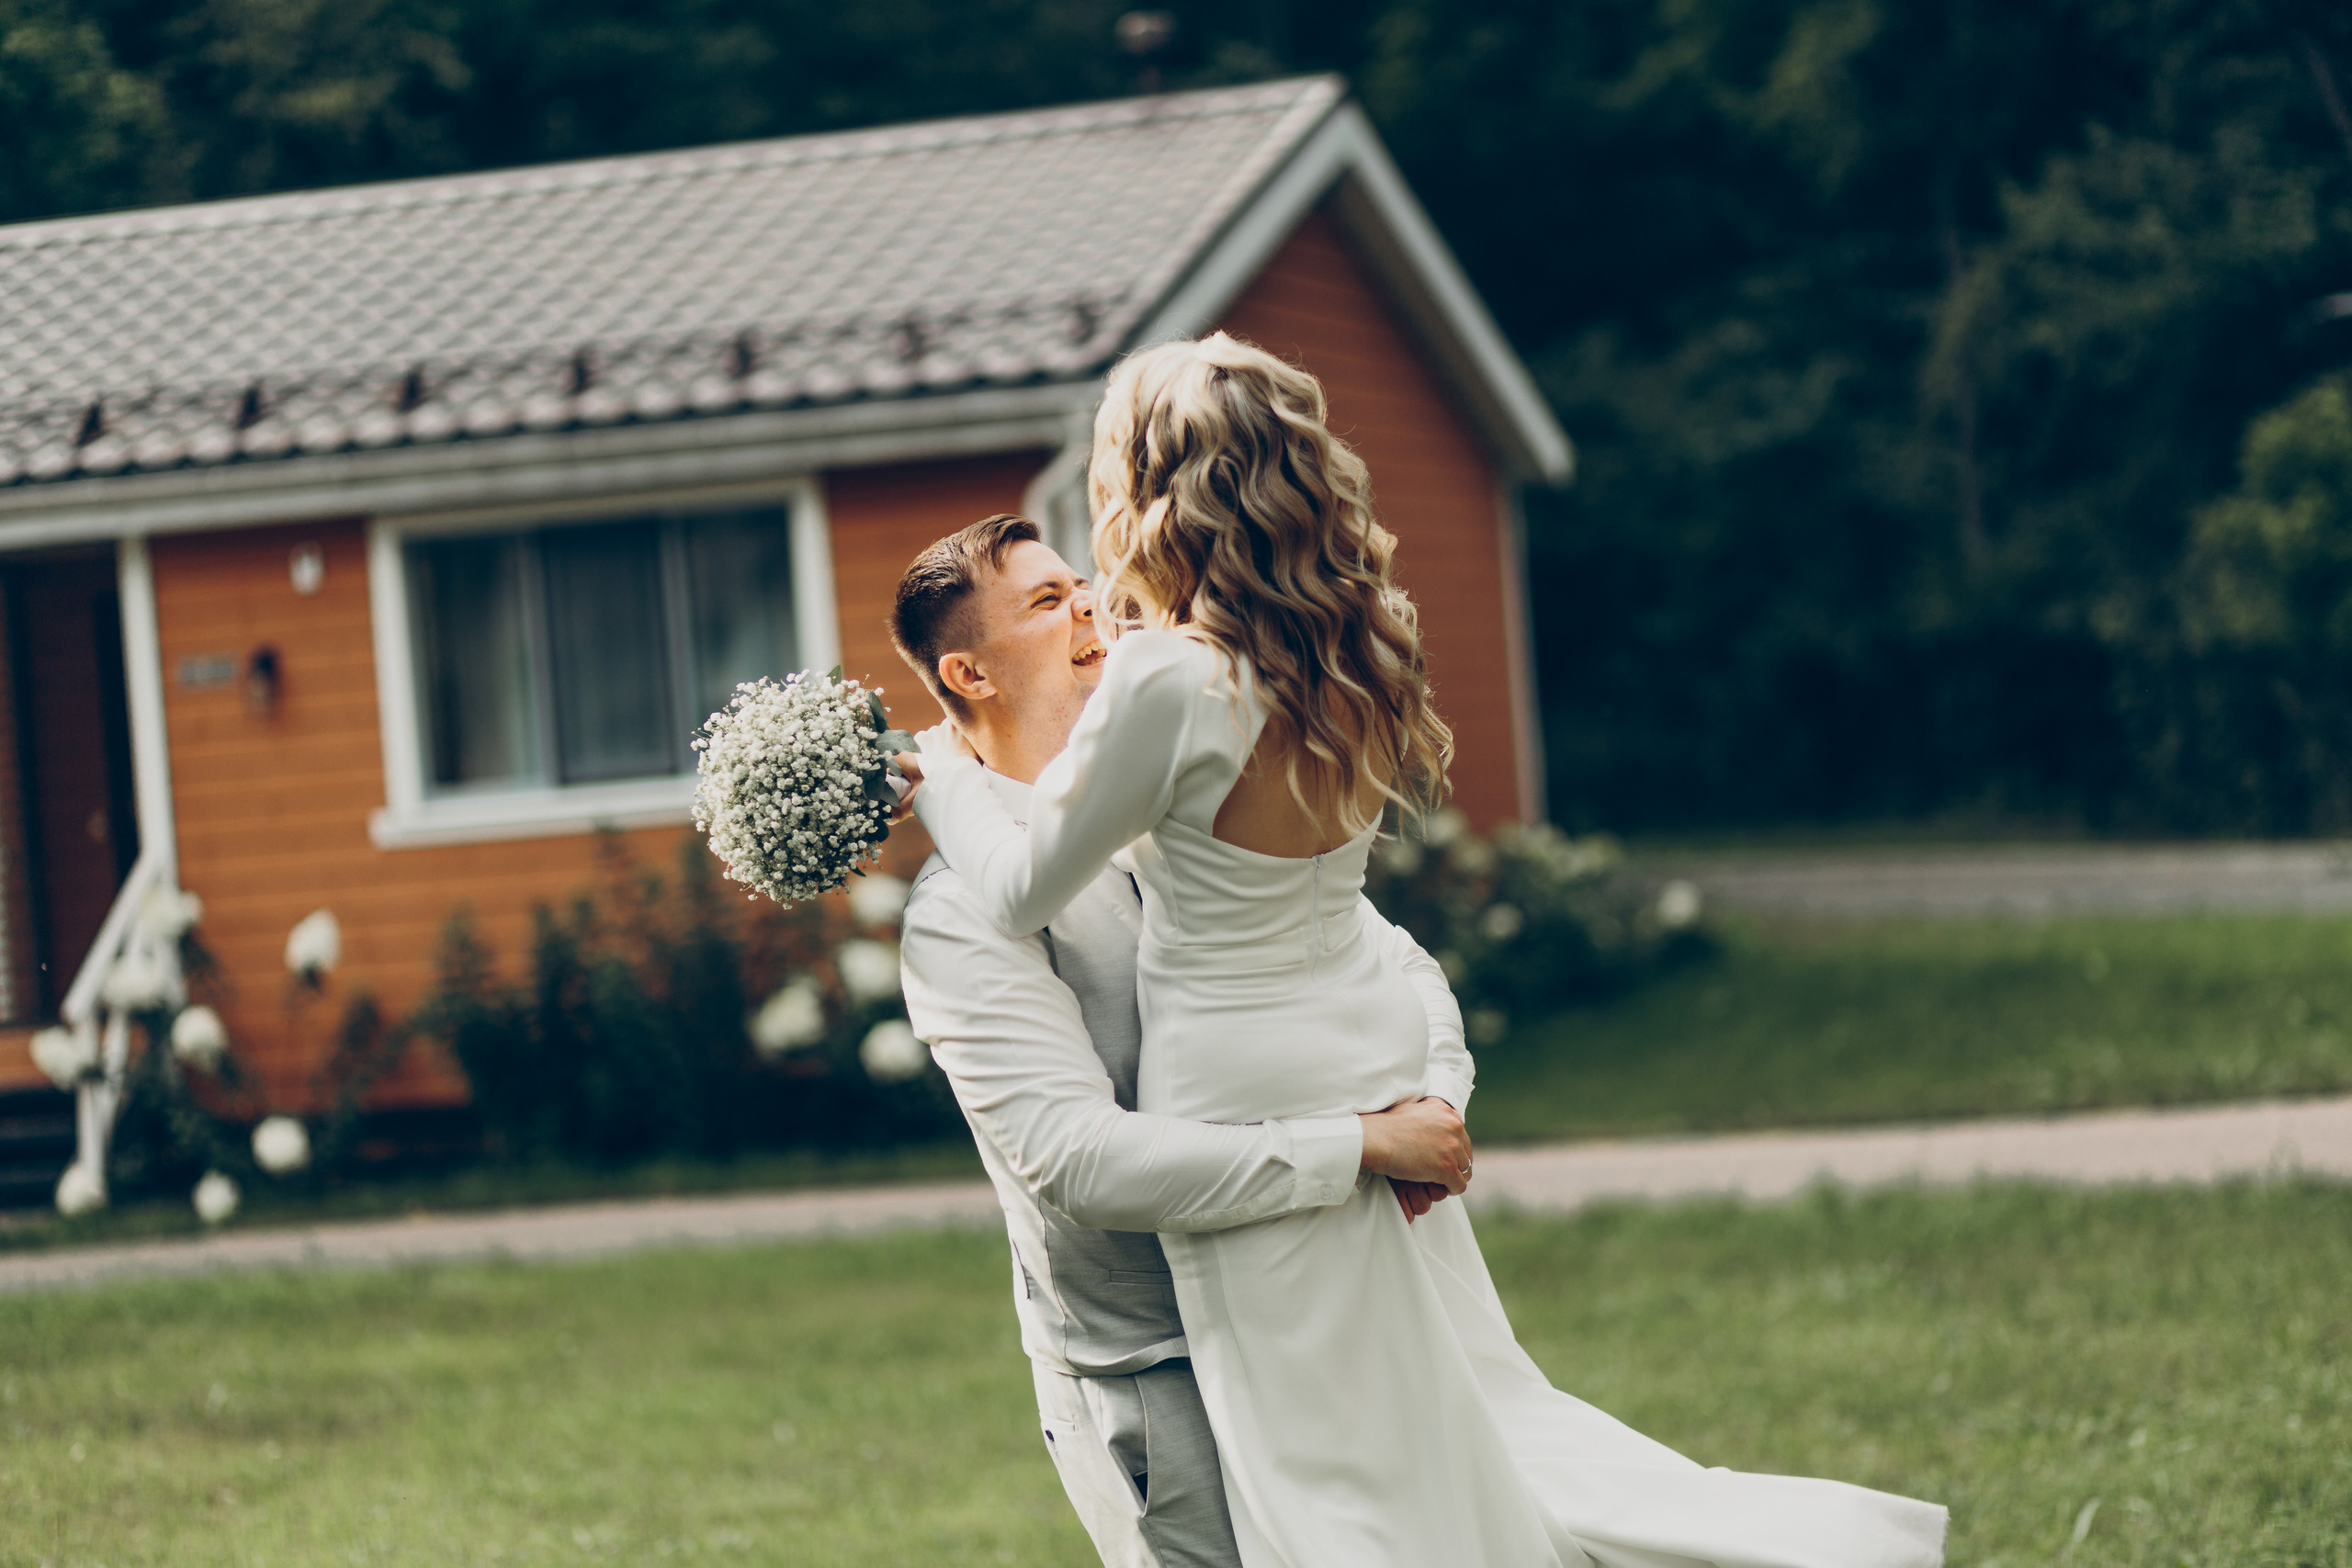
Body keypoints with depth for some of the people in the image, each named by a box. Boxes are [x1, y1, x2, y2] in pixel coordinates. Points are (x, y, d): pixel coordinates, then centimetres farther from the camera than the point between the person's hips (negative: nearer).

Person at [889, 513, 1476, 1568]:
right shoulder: (962, 914, -14)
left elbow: (1392, 959, 12)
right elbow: (1079, 1161, -25)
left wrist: (1434, 1101, -12)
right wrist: (1363, 1146, -25)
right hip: (1151, 1387, -6)